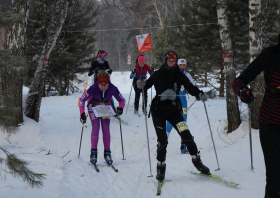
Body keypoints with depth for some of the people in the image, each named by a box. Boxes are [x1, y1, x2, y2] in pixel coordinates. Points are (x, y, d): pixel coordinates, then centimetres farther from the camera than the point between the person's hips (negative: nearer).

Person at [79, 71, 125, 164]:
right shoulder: (93, 88, -31)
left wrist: (120, 108, -32)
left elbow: (122, 100, -12)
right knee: (95, 127, -15)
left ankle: (107, 153, 1)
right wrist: (82, 114, -26)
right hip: (93, 107, -2)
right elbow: (82, 99, -21)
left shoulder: (113, 89, -26)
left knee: (106, 129, -6)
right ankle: (93, 152, -9)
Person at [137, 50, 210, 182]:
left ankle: (197, 161, 7)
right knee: (162, 140, -7)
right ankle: (160, 167, 10)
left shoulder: (179, 75, 5)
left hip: (174, 110, 2)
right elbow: (148, 83, -7)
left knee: (186, 135, -9)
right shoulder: (158, 74, 0)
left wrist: (200, 94, -16)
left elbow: (190, 87, 3)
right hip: (158, 110, -2)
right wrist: (142, 85, -30)